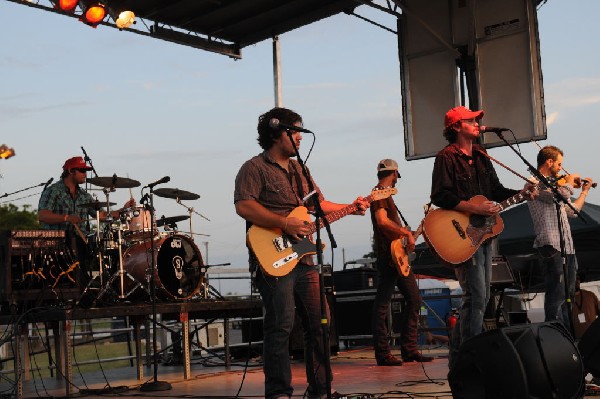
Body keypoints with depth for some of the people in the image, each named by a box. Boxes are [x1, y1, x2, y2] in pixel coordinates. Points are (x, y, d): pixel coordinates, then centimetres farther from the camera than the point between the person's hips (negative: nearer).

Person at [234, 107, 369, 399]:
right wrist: (284, 223, -22)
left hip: (303, 258, 8)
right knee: (281, 325, -9)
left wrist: (349, 208, 12)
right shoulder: (254, 168, -4)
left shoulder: (299, 170, 22)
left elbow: (319, 204, 27)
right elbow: (244, 206, -18)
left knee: (319, 324, 8)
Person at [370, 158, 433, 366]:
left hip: (399, 257, 11)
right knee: (382, 305, -5)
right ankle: (383, 354, -2)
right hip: (389, 256, -11)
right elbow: (382, 221, -24)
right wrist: (406, 232, -17)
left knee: (414, 299, 11)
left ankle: (409, 349, 16)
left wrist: (405, 231, 22)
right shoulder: (380, 193, -10)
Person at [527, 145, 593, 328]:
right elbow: (563, 195, -23)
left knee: (568, 295, 13)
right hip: (551, 246, -10)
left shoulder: (551, 184, 22)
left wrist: (585, 190, 35)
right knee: (557, 296, -10)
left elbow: (572, 210, 31)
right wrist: (570, 181, -4)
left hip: (567, 247, 10)